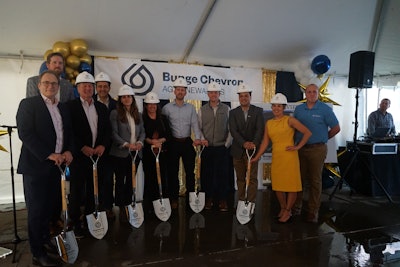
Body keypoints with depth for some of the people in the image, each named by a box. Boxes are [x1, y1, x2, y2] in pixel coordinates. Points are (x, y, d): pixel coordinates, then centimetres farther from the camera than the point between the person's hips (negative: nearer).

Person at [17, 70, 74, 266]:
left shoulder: (63, 108, 15)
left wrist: (68, 151, -3)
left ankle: (45, 241, 31)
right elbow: (25, 133, -13)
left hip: (57, 165, 6)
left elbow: (68, 134, 16)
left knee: (51, 207, 11)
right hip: (36, 165, -5)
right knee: (36, 209, 3)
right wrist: (48, 154, -17)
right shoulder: (28, 104, -3)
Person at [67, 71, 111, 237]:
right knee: (77, 190, 4)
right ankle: (75, 222, 16)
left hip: (98, 154, 4)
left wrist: (103, 146, -4)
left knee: (95, 190, 9)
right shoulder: (70, 106, -1)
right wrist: (82, 147, -14)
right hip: (79, 155, -4)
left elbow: (108, 130, 11)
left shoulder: (102, 108, 13)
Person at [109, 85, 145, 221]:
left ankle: (128, 205, 22)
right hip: (120, 153, -4)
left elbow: (142, 131, 11)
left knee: (131, 180, 11)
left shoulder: (138, 114, 13)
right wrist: (126, 144, -20)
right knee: (120, 180, 5)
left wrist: (140, 142, -9)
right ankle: (121, 209, 16)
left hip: (135, 153, 4)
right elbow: (114, 133, -9)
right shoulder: (115, 113, -2)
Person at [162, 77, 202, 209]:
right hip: (173, 143, -1)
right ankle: (174, 198, 17)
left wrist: (197, 138, -16)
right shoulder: (167, 108, 2)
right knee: (173, 172, 6)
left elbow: (194, 124, -1)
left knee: (190, 171, 7)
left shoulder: (191, 108, 8)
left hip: (187, 142, 2)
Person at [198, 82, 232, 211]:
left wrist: (227, 144, -4)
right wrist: (202, 139, -9)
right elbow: (198, 128, 7)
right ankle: (208, 198, 19)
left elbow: (231, 128, 3)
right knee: (206, 173, 6)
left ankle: (222, 199, 14)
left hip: (222, 147, -1)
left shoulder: (226, 109, 5)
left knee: (222, 174, 2)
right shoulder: (202, 110, 8)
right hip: (207, 147, 1)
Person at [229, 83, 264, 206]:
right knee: (240, 178, 10)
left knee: (252, 178, 0)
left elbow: (260, 129, -9)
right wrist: (244, 143, -23)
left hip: (252, 149, -2)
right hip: (238, 150, 2)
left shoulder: (258, 111, 2)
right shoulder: (233, 112, 5)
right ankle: (241, 202, 19)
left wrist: (254, 143, -26)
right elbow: (233, 131, -7)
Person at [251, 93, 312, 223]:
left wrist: (298, 146, -8)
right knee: (277, 185, 10)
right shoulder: (268, 123, 9)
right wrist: (257, 157, 5)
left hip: (289, 156, -5)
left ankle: (288, 211, 19)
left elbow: (307, 133, -6)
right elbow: (265, 142, 9)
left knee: (291, 184, 3)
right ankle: (282, 209, 29)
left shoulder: (290, 120, -6)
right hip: (276, 157, 5)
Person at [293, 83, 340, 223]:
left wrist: (322, 138, 8)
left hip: (317, 149, -3)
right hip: (300, 148, 3)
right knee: (299, 178, 9)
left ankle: (313, 212, 14)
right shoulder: (298, 109, 8)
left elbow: (336, 128, 1)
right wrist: (298, 140, 9)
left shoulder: (325, 109, -4)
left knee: (315, 181, 4)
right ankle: (296, 206, 23)